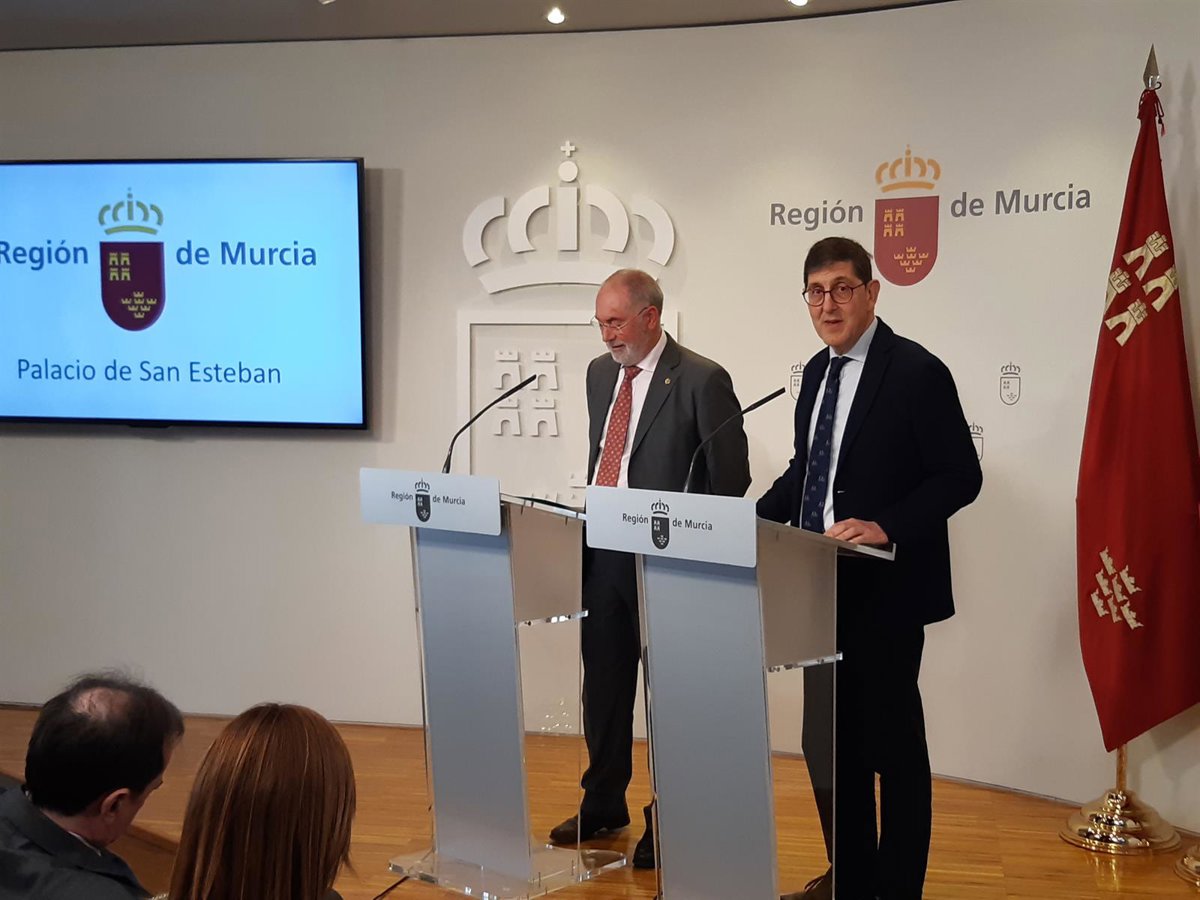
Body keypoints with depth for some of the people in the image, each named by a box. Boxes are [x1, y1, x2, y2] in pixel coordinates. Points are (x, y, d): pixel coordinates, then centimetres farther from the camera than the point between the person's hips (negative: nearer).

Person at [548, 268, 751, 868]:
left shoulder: (702, 380, -12)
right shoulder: (601, 372, 10)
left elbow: (730, 479, -10)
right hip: (602, 551, 7)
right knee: (603, 684, 14)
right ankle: (603, 804, 30)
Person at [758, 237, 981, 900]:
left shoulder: (916, 373, -12)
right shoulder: (817, 372, 11)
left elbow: (959, 477, -15)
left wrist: (885, 527, -27)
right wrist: (757, 518, 4)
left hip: (885, 589, -7)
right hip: (822, 588, 8)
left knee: (893, 741, 4)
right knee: (828, 739, 15)